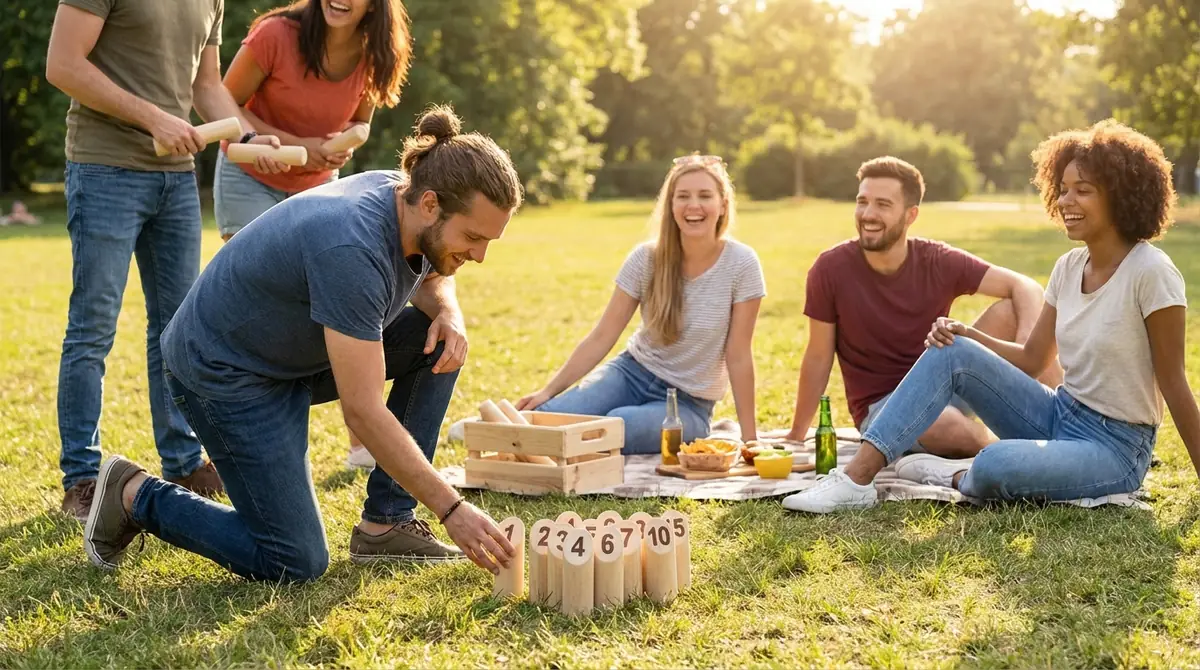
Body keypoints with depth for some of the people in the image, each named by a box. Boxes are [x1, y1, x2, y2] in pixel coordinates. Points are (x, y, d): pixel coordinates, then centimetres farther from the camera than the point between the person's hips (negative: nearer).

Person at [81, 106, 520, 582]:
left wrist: (448, 312, -9)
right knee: (296, 564, -11)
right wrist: (452, 510, -30)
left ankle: (386, 523, 2)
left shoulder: (401, 192, -8)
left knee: (439, 341, -4)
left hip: (296, 352, 9)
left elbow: (432, 277, 17)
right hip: (223, 369, -9)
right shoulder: (352, 249, -35)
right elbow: (363, 412, -33)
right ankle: (137, 497, 6)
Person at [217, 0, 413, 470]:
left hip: (318, 186, 4)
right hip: (250, 179, -4)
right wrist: (294, 144, -24)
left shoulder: (371, 56, -9)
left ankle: (363, 444, 10)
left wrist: (346, 144, -16)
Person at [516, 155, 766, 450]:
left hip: (688, 403, -2)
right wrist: (549, 390, -15)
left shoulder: (741, 265, -14)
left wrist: (749, 439, -11)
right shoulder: (646, 258, -7)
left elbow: (738, 357, -11)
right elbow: (601, 337, -6)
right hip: (632, 373, 2)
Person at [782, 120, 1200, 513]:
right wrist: (965, 334, -9)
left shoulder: (1150, 272, -17)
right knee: (953, 351, -11)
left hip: (1115, 448, -7)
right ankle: (858, 477, -18)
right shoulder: (1069, 267, 5)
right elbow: (1031, 359, 7)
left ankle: (956, 477, 1)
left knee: (995, 465, -36)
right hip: (1059, 415, 7)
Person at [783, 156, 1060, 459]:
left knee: (1010, 311, -17)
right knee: (958, 431, -36)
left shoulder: (939, 262, -7)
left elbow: (1025, 287, -11)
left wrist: (1028, 341, -32)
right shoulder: (831, 268, -12)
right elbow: (818, 358, -4)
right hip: (881, 405, -3)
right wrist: (796, 436, 0)